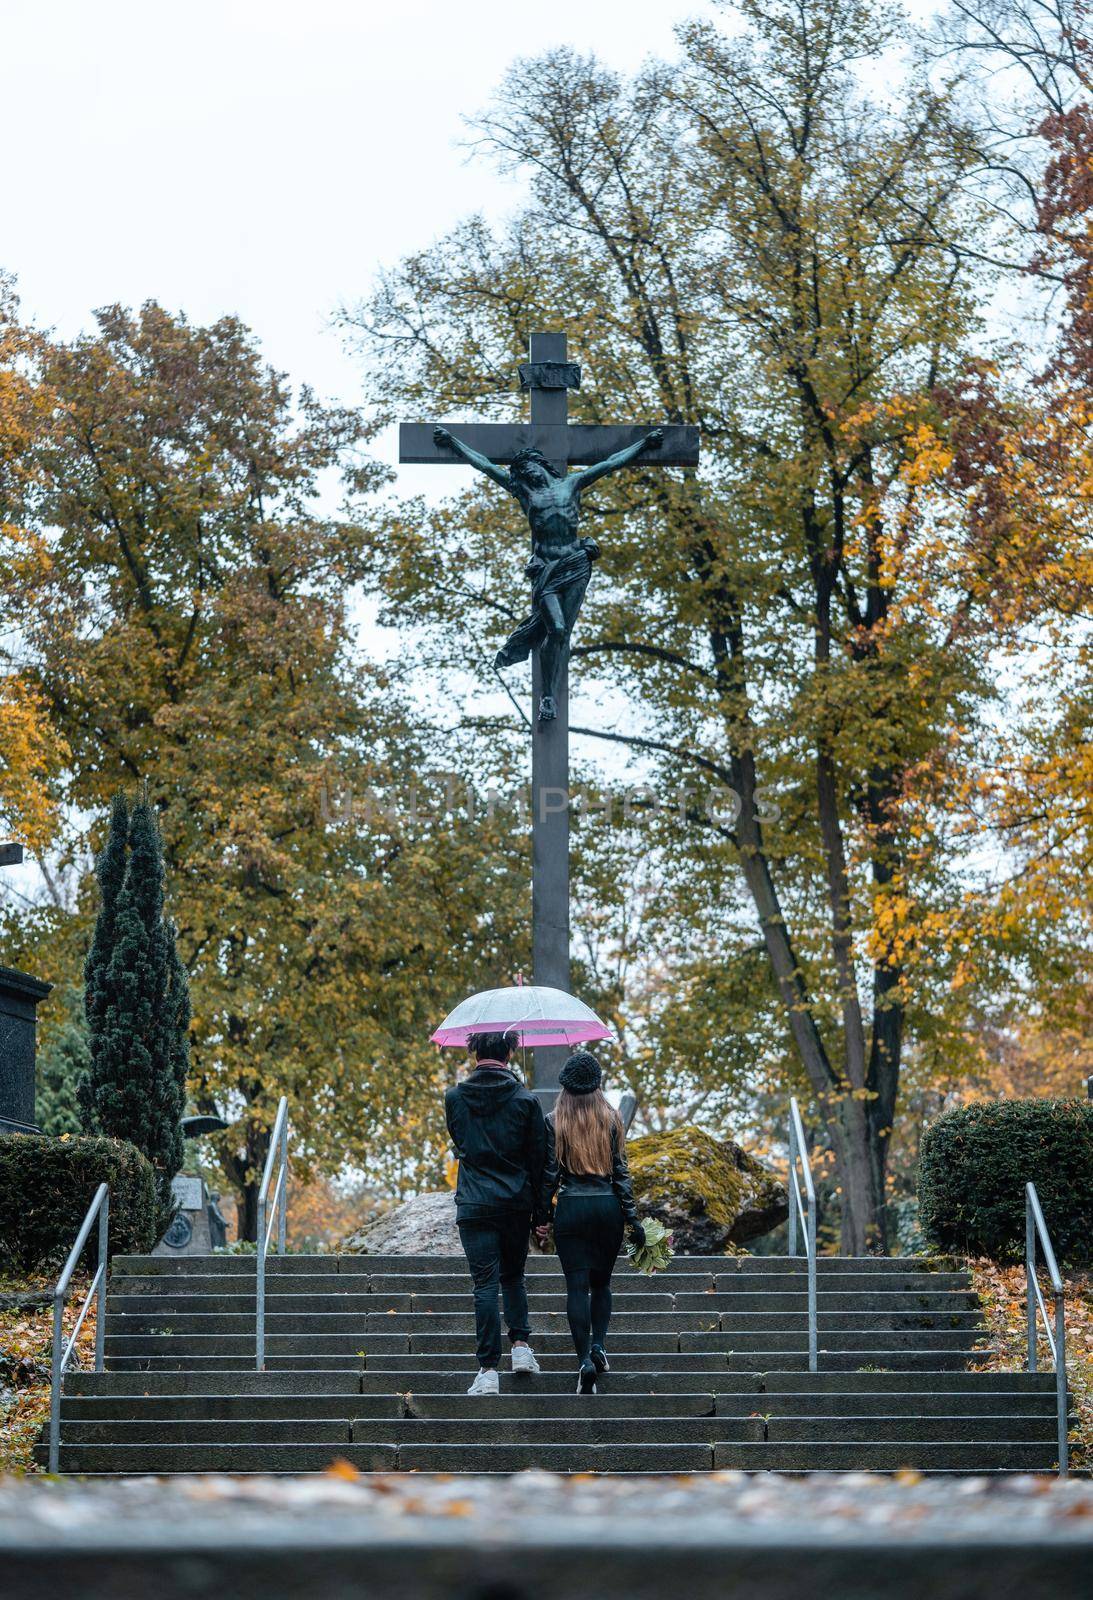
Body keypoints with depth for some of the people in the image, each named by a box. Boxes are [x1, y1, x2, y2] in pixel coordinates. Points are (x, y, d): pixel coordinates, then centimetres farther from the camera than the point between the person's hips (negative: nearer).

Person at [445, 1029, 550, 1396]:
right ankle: (521, 1344, 12)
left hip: (474, 1205, -1)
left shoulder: (454, 1098, -2)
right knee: (513, 1276, 21)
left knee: (485, 1284, -1)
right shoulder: (525, 1100, -4)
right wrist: (540, 1209, 7)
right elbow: (538, 1158, 0)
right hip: (516, 1204, 1)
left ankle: (488, 1370, -5)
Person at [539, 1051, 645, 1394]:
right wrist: (632, 1218, 4)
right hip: (608, 1207, 2)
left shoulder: (554, 1122, -3)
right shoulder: (612, 1119, 0)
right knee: (602, 1281, 18)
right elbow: (621, 1172, 0)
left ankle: (585, 1359, -12)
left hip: (571, 1209, -2)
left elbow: (550, 1174, -4)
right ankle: (598, 1344, 3)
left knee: (577, 1285, -1)